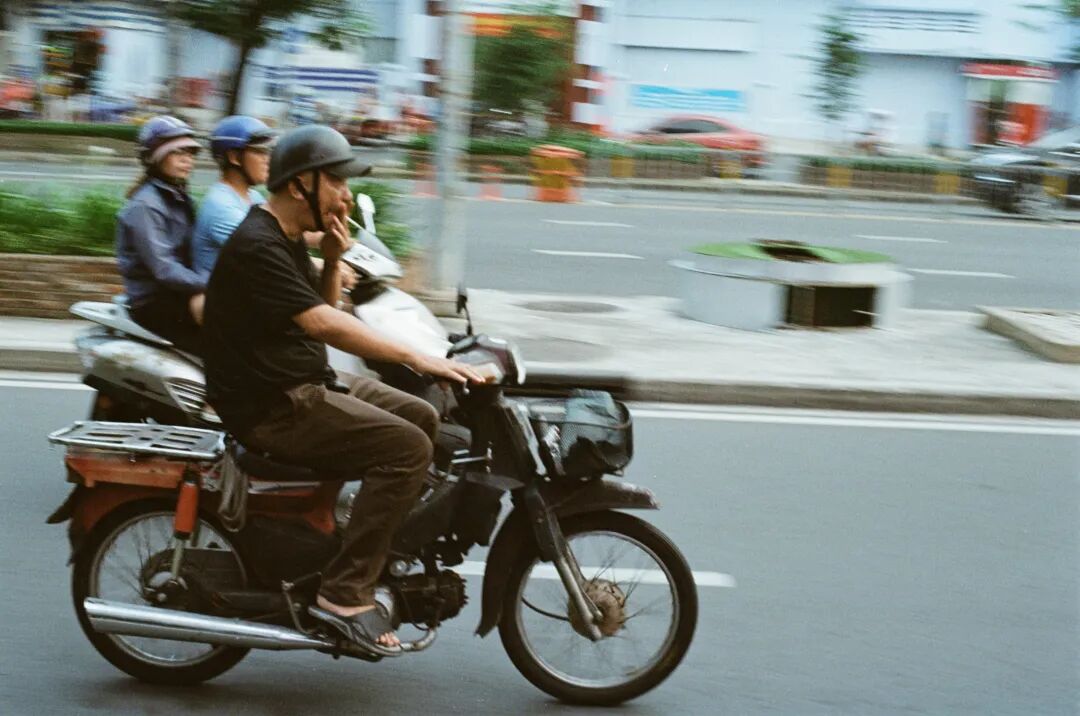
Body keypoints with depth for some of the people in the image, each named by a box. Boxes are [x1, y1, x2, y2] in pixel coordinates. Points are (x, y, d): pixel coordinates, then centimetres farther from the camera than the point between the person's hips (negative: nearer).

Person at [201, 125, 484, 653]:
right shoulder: (256, 247, -20)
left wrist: (333, 259, 4)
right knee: (406, 447, -21)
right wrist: (416, 359, -32)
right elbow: (323, 325, -29)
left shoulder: (287, 239, 14)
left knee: (424, 420, 10)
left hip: (308, 385, 11)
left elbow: (324, 308, 23)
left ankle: (391, 559, 14)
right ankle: (345, 593, -19)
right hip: (271, 406, -11)